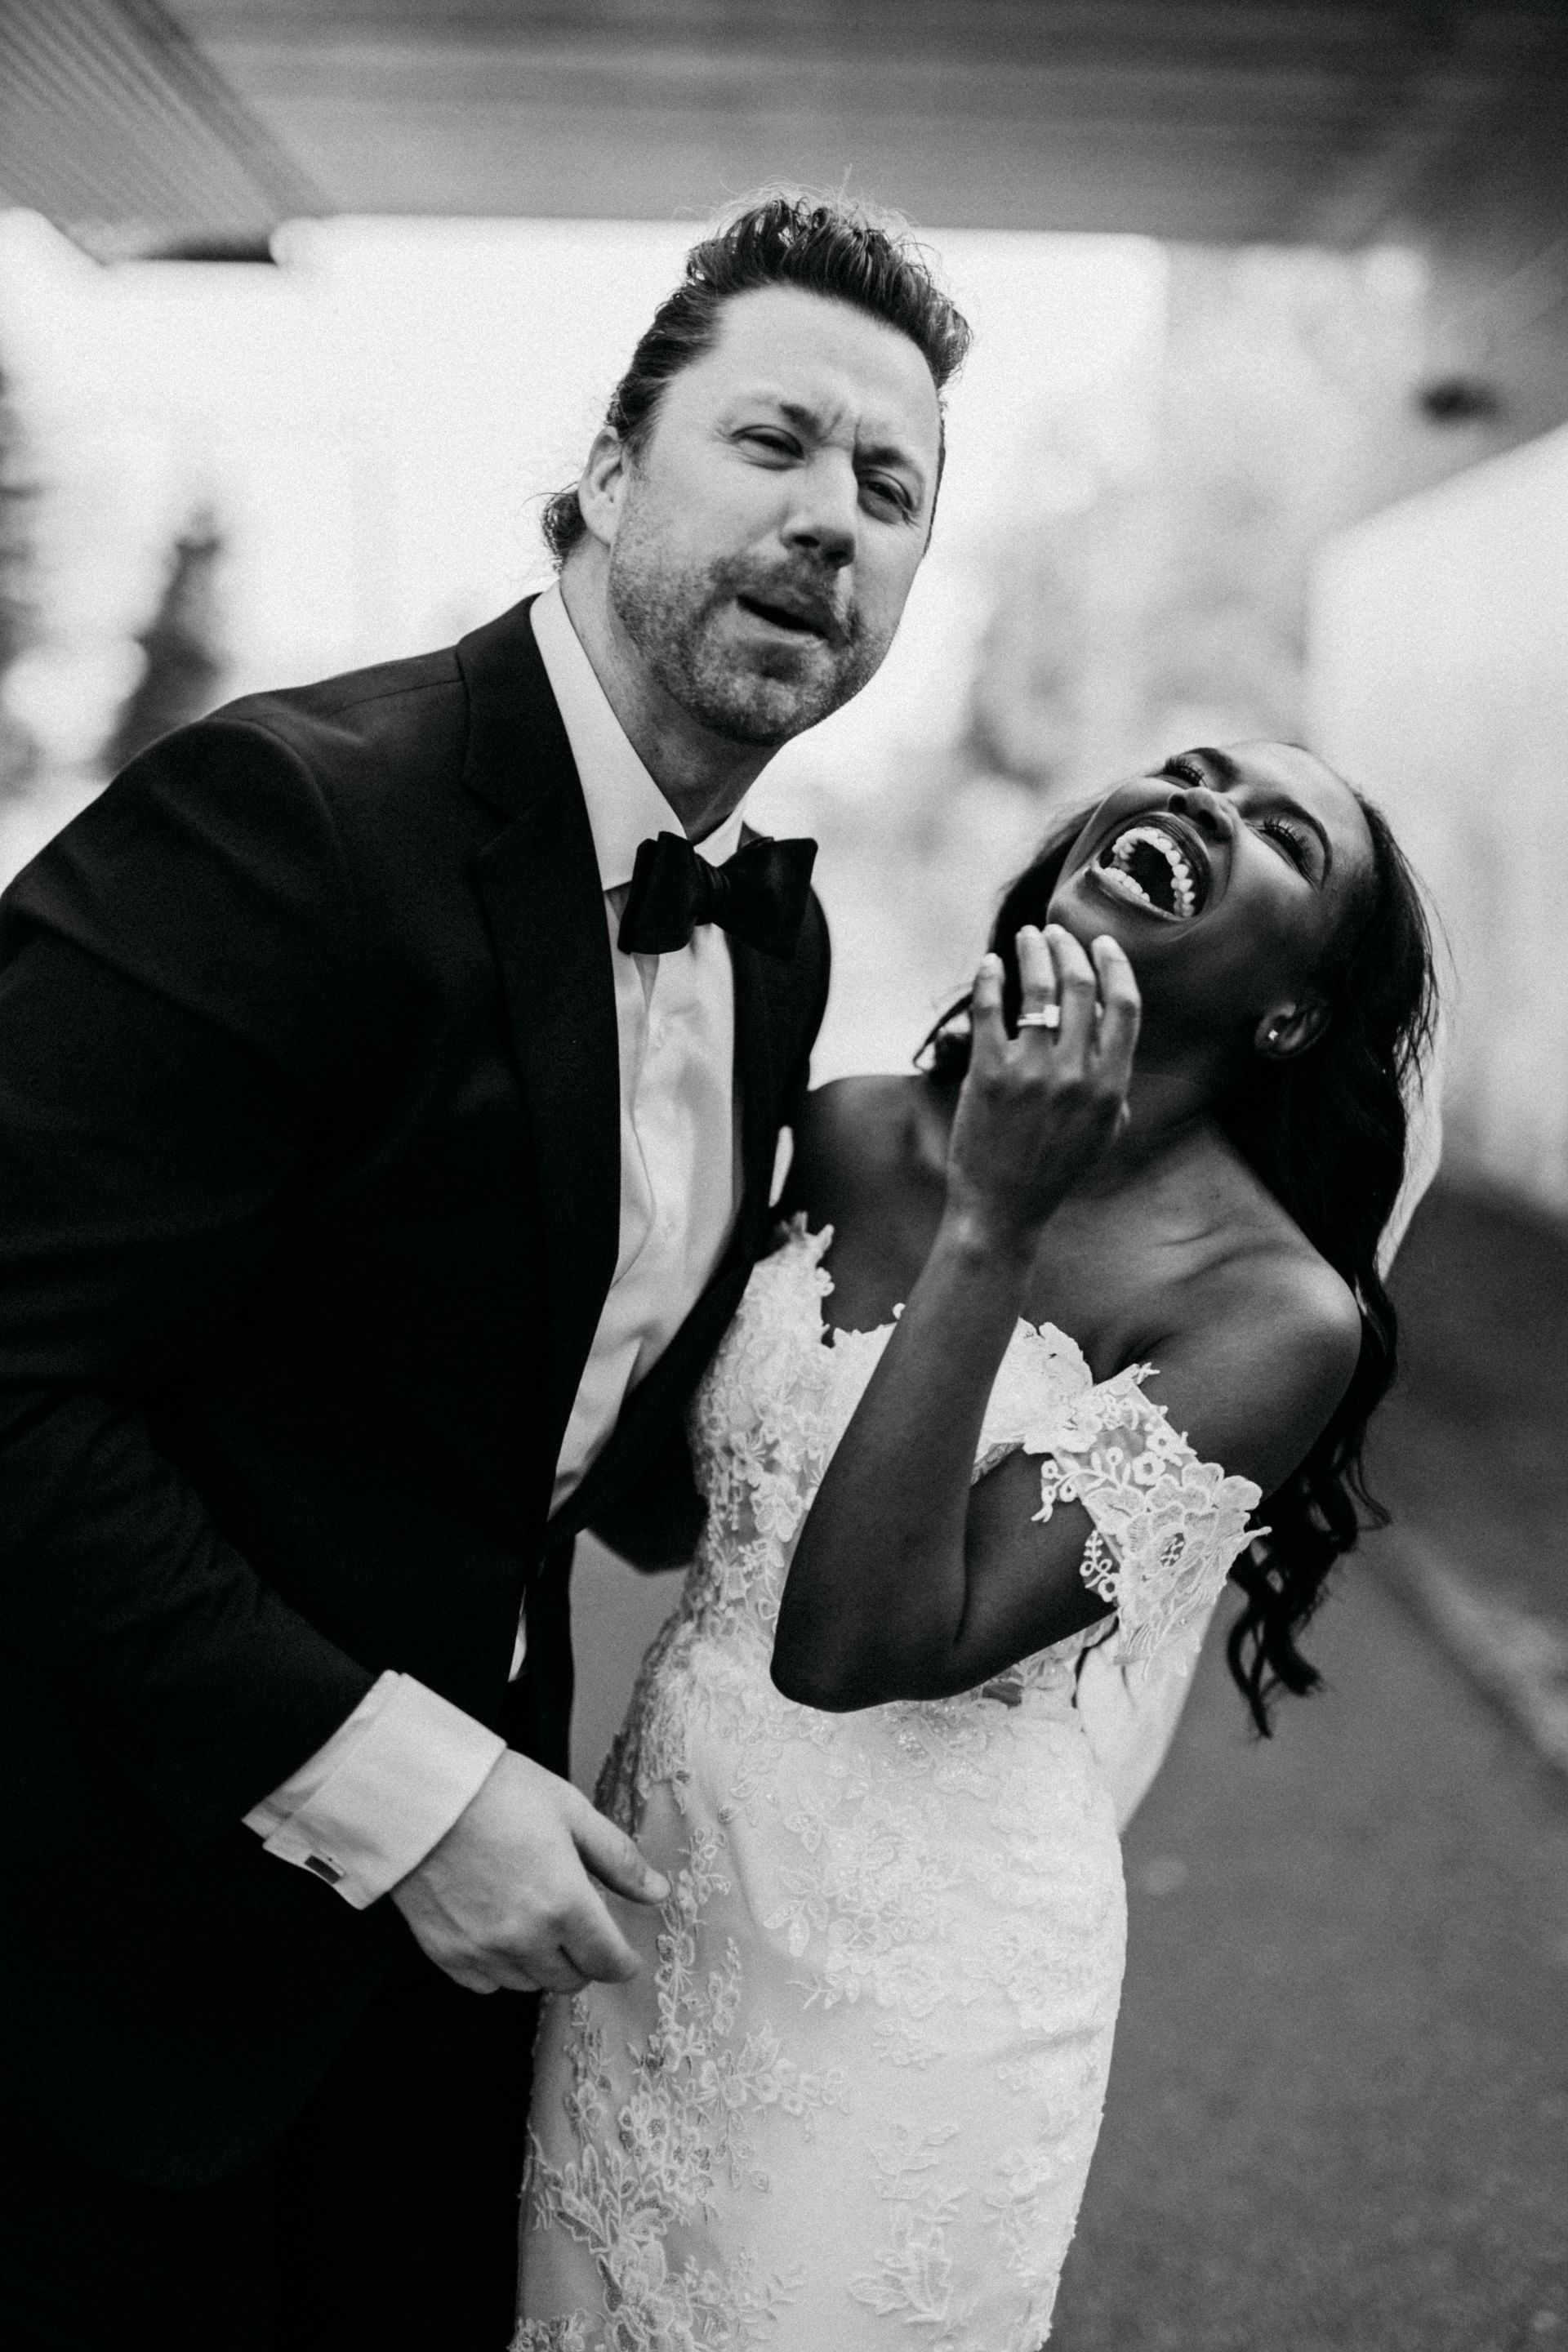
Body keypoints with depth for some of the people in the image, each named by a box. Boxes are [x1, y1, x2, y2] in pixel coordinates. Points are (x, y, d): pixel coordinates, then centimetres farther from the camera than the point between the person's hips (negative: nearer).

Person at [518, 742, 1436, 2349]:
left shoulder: (1273, 1309, -18)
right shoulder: (854, 1137, -4)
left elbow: (859, 1647, -25)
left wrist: (991, 1232, -27)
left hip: (913, 1973, -5)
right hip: (656, 1865, 5)